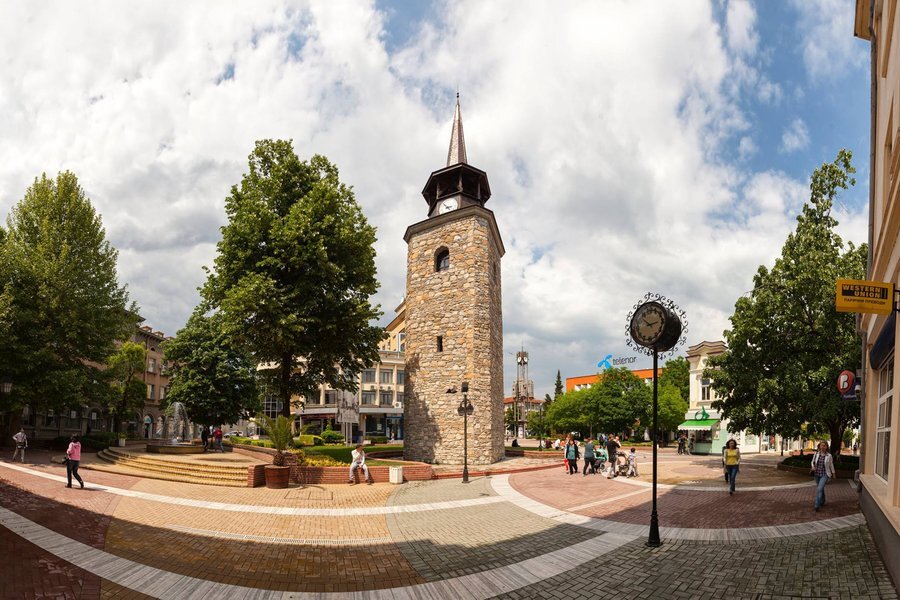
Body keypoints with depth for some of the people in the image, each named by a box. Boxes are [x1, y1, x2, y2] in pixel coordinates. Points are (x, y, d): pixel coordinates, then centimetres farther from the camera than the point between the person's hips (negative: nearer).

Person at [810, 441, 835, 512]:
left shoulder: (829, 455, -8)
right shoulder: (816, 454, 0)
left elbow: (831, 465, 5)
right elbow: (812, 462, 11)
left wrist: (833, 473, 15)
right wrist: (813, 467, -9)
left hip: (825, 475, -4)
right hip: (817, 474, 4)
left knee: (819, 489, -17)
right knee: (821, 489, 18)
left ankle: (817, 506, -13)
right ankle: (822, 502, 39)